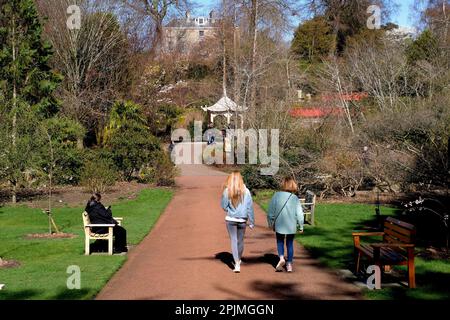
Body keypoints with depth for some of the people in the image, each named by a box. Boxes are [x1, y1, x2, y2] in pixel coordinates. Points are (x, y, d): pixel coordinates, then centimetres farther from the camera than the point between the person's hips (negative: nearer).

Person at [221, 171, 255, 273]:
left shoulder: (227, 191, -10)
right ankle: (238, 260, 38)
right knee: (240, 241, 18)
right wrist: (252, 222, 4)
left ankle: (237, 264, -7)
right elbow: (250, 207, -3)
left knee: (234, 241, 2)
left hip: (230, 219, -1)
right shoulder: (246, 191, -8)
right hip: (242, 220, 2)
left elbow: (224, 206, -4)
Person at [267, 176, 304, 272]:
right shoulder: (295, 198, -8)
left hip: (279, 225, 0)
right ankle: (289, 264, 15)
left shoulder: (276, 195, -9)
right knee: (290, 243, 15)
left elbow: (271, 211, -3)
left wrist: (271, 223, 10)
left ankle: (281, 258, -6)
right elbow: (299, 213, -6)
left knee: (280, 242, 17)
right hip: (291, 226, 0)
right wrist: (301, 226, 5)